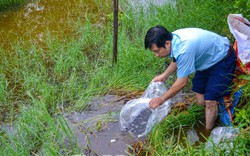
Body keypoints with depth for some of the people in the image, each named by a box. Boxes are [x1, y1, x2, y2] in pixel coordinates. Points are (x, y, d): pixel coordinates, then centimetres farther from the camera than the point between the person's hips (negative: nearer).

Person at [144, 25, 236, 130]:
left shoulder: (184, 49, -40)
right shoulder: (172, 38, -14)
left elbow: (182, 82, -29)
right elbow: (176, 60, 10)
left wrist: (161, 99, -20)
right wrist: (164, 75, 0)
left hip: (222, 60, -9)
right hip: (206, 59, 9)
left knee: (209, 101, -11)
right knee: (200, 100, 10)